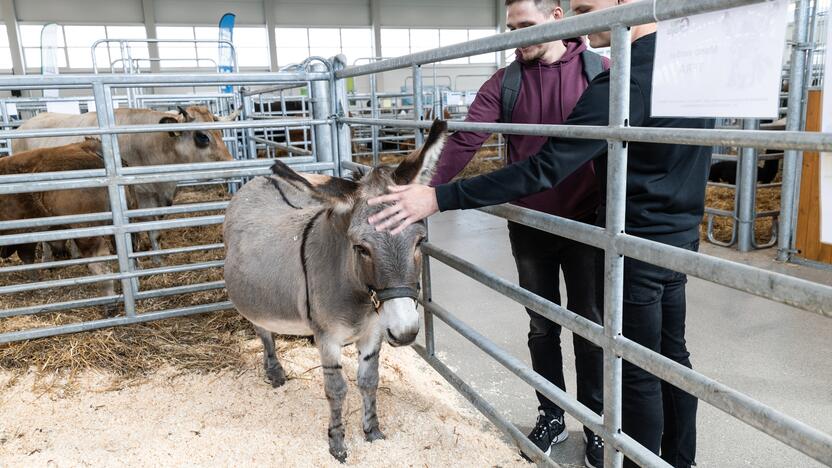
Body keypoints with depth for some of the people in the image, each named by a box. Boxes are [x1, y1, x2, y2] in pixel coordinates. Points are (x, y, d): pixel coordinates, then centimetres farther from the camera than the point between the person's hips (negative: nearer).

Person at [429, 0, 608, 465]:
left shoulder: (600, 70, -4)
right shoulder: (505, 82, -1)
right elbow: (465, 141, -10)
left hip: (586, 225, -1)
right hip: (529, 229, 2)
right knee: (542, 327, 15)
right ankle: (551, 416, 34)